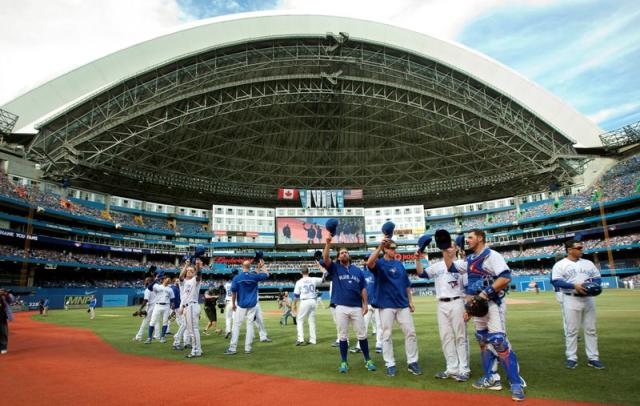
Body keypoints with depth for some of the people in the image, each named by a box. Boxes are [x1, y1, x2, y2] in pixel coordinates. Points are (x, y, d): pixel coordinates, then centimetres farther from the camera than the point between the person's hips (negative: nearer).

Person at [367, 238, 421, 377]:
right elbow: (369, 263, -29)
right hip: (386, 305, -4)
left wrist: (410, 301, 10)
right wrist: (379, 247, -35)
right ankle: (390, 365, 13)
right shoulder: (379, 263, -4)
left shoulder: (399, 264, 11)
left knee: (411, 332, 4)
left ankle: (412, 362, 17)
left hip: (403, 305, 5)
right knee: (387, 335, 2)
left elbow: (407, 285, 16)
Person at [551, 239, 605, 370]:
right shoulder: (560, 265, -4)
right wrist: (574, 286, -24)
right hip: (571, 300, -5)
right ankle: (572, 358, 8)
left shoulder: (588, 263, 13)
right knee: (572, 330, 0)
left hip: (589, 299, 5)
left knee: (591, 329, 8)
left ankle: (593, 358, 16)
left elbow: (597, 278, 12)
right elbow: (555, 281, -13)